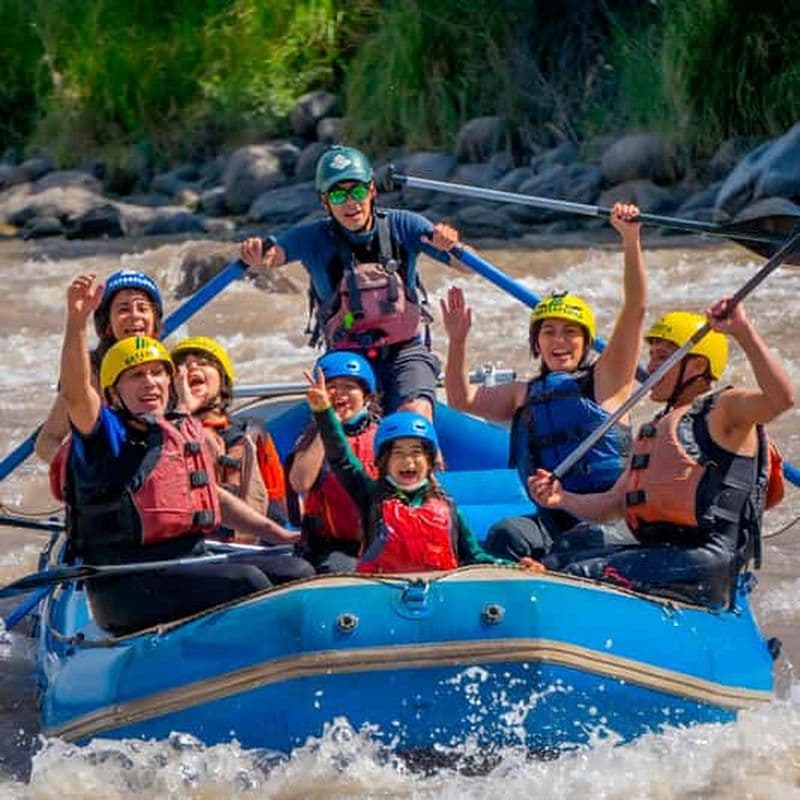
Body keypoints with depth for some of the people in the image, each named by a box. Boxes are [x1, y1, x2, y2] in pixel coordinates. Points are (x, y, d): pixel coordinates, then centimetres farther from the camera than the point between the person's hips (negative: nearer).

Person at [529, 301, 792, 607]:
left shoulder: (725, 408, 1)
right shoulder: (652, 431, 28)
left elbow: (781, 398, -21)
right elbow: (613, 504, 25)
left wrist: (744, 332, -28)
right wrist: (563, 499, 6)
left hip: (704, 562, -9)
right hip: (658, 553, 9)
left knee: (580, 576, -24)